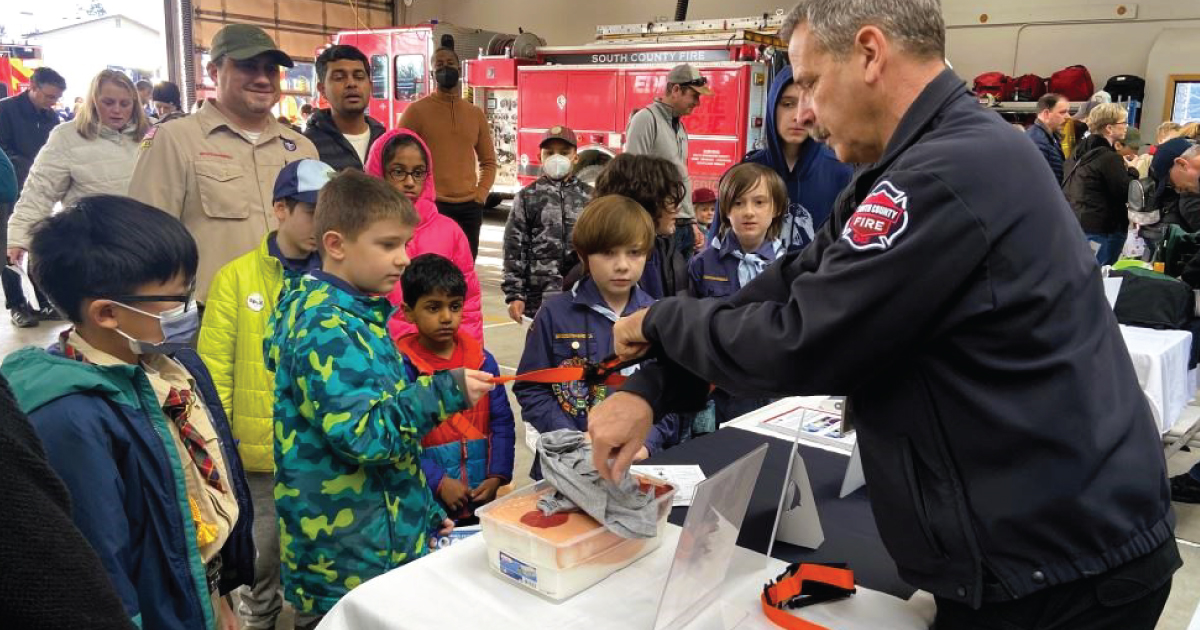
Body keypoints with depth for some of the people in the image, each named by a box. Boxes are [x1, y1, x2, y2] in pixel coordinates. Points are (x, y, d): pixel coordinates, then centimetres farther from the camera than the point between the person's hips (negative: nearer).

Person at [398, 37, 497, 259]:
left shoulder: (476, 114, 12)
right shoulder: (417, 111, -2)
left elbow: (488, 161, 18)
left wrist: (481, 194, 4)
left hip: (469, 208, 5)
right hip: (430, 207, -5)